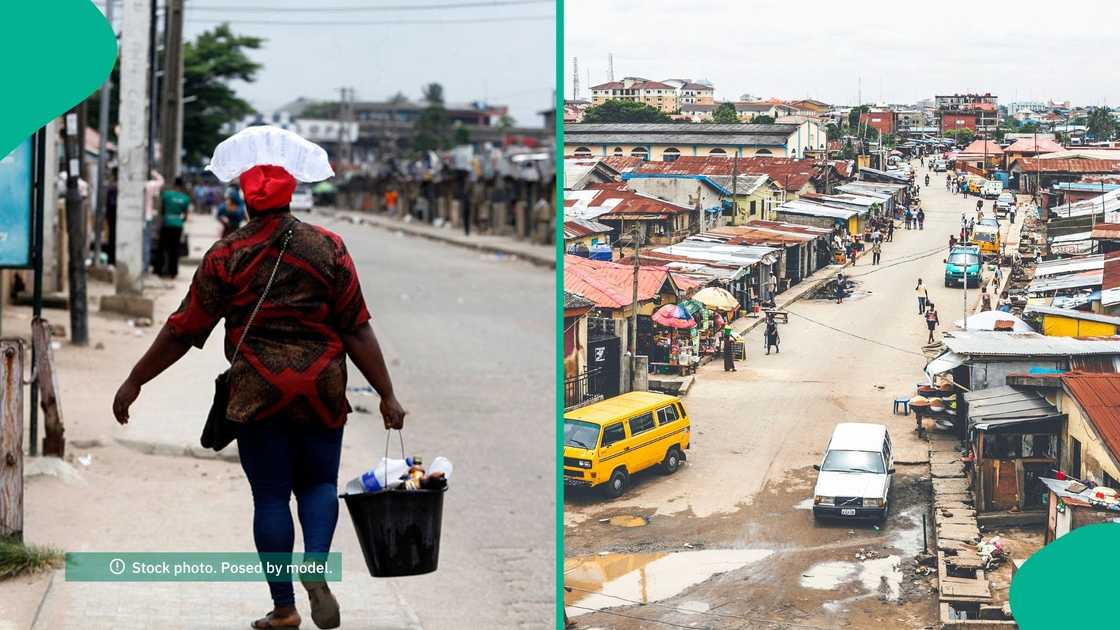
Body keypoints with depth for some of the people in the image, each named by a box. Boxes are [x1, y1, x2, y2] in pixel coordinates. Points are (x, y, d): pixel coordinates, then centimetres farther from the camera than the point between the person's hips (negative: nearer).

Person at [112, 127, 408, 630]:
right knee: (318, 482, 16)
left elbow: (185, 329, -3)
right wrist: (387, 395, 3)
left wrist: (135, 381, 8)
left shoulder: (226, 255, -4)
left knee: (270, 495, 7)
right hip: (322, 390, 1)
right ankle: (317, 564, -12)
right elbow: (357, 329, -3)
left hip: (258, 391, -1)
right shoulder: (327, 247, -1)